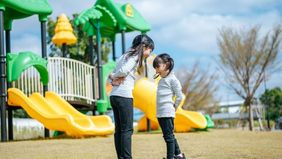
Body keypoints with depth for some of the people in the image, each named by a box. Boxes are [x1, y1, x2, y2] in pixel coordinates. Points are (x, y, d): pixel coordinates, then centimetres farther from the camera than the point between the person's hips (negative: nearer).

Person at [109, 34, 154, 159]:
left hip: (113, 95, 8)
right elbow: (123, 70, -19)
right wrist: (115, 76, 0)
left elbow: (112, 75, 19)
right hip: (124, 96, -8)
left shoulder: (124, 56, 22)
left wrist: (113, 79, -1)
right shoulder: (135, 57, -4)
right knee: (127, 129, -7)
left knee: (119, 130, 7)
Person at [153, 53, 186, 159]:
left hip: (167, 113, -9)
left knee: (169, 136, -6)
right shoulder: (161, 80, 16)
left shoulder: (172, 79, -8)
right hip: (160, 113, 9)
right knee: (169, 135, 16)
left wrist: (174, 107, -1)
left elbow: (179, 97, -7)